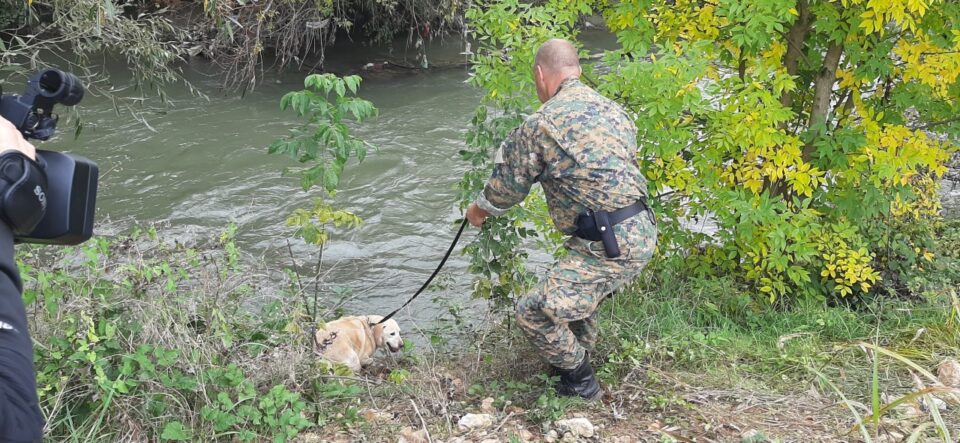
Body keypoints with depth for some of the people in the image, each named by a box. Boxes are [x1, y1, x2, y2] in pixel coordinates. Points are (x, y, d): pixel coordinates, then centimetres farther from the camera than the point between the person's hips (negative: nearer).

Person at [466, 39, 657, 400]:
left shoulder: (541, 124, -10)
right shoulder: (612, 109, 12)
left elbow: (508, 186, 1)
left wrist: (479, 211, 23)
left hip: (608, 247, -9)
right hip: (642, 234, 9)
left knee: (535, 313, 0)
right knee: (576, 289, 32)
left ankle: (580, 382, 17)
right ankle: (581, 360, 47)